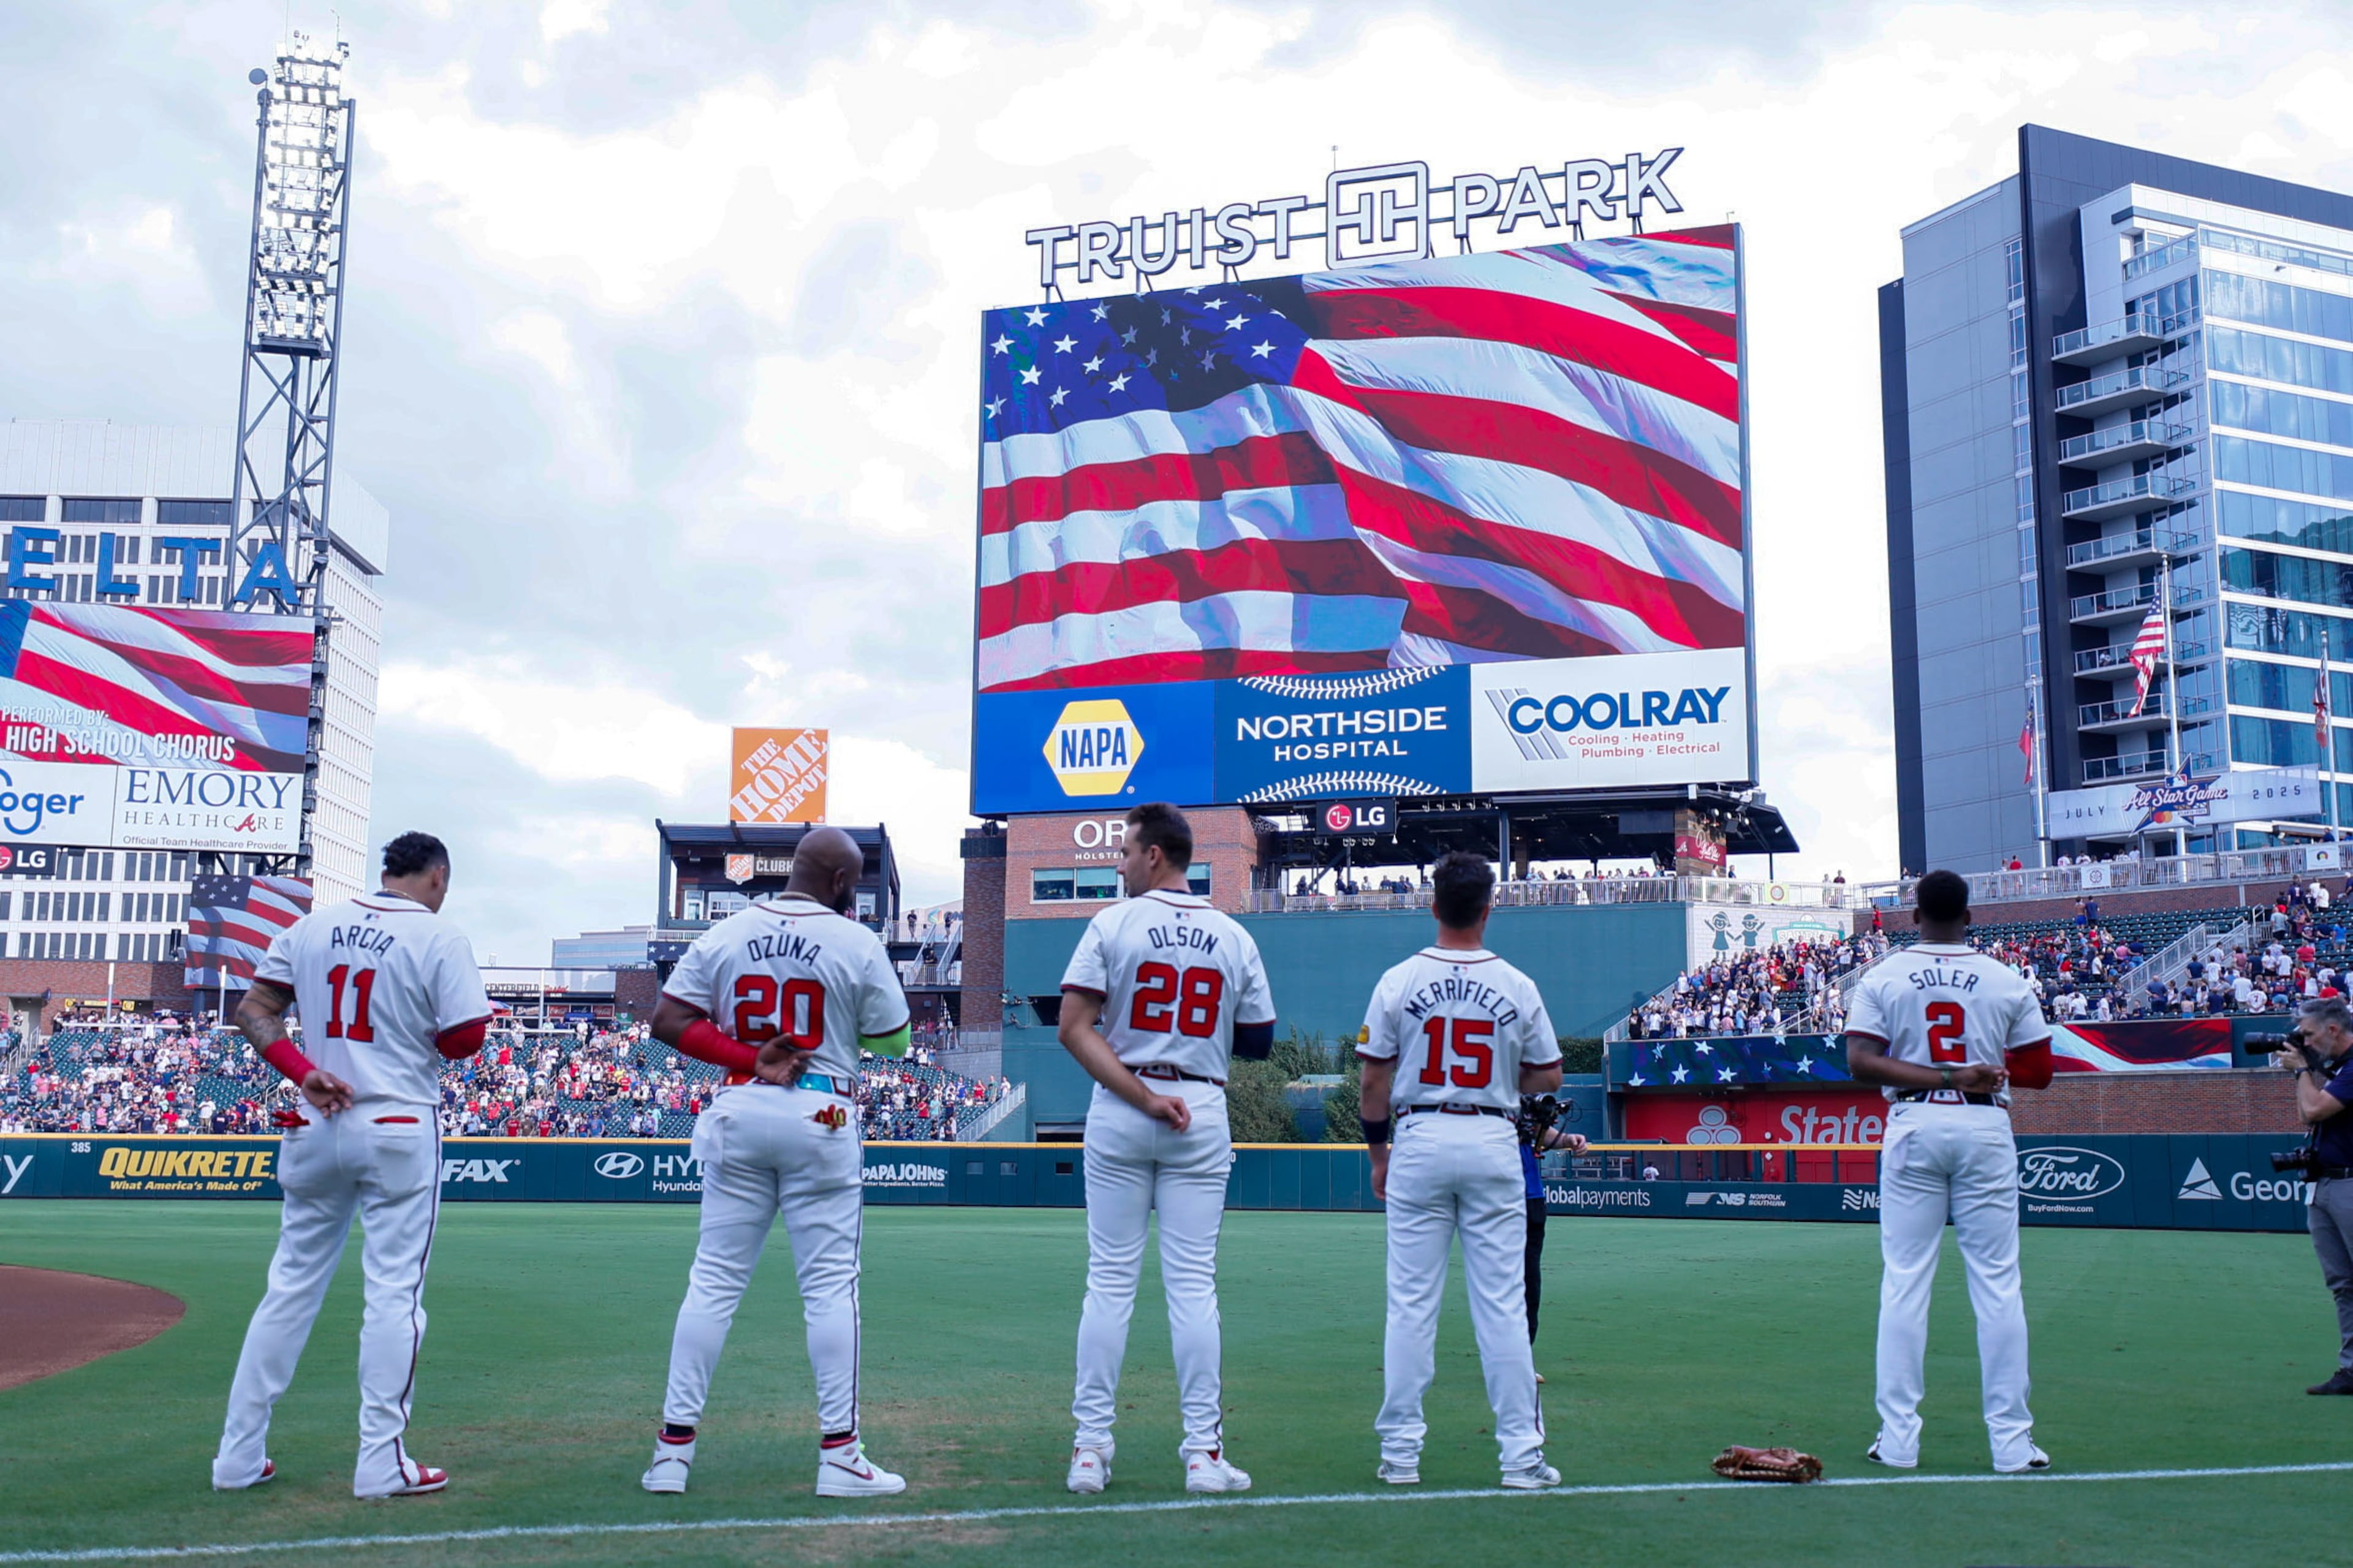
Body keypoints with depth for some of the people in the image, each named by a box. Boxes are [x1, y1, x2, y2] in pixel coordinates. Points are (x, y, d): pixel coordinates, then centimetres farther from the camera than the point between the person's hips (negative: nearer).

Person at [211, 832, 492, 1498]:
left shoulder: (312, 926, 8)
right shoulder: (439, 938, -6)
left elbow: (252, 1011, 5)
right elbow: (465, 1040, -9)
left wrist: (303, 1071, -4)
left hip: (315, 1130, 5)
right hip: (399, 1128, -5)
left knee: (292, 1285, 12)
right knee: (394, 1291, 1)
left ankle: (239, 1456, 16)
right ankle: (382, 1463, 2)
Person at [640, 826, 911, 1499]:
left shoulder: (724, 934, 5)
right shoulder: (858, 944, -5)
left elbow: (668, 1020, -2)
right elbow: (893, 1040, 1)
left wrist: (749, 1059, -6)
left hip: (737, 1114, 3)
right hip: (821, 1116, -3)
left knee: (713, 1281, 9)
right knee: (829, 1286, 2)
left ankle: (673, 1449, 9)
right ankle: (839, 1456, 3)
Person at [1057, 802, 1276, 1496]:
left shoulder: (1112, 924, -3)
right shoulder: (1235, 939, 4)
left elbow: (1074, 1028, -11)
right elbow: (1259, 1043, 8)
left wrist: (1141, 1095, -13)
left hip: (1117, 1111, -1)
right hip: (1202, 1115, 1)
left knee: (1109, 1280, 4)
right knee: (1193, 1283, 4)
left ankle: (1091, 1446, 6)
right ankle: (1203, 1451, 3)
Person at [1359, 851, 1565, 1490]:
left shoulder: (1399, 982, -3)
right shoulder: (1517, 987, -2)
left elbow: (1375, 1082, 0)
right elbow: (1548, 1077, 5)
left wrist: (1377, 1152, 12)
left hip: (1419, 1142, 0)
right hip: (1493, 1143, 0)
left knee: (1410, 1303, 5)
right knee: (1502, 1305, 3)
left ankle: (1400, 1452, 8)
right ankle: (1522, 1455, 6)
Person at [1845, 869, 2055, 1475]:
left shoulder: (1882, 978, 1)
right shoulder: (2006, 982, 1)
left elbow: (1861, 1062, -10)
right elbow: (2039, 1071, 4)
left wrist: (1940, 1078, -11)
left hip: (1914, 1129, 0)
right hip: (1986, 1129, 0)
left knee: (1903, 1283, 3)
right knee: (1997, 1284, 4)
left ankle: (1898, 1439, 3)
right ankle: (2012, 1441, 5)